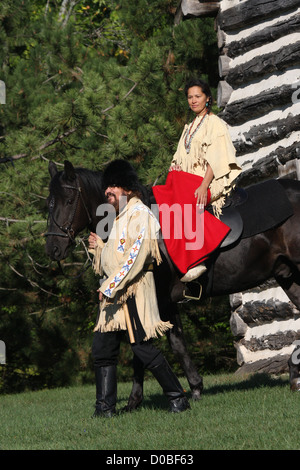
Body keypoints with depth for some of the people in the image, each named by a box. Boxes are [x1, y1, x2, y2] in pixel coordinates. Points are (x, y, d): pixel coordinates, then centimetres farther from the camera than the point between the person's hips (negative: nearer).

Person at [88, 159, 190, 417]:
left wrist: (111, 286, -22)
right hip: (115, 292, 9)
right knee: (103, 347, 3)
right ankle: (105, 407, 6)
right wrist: (100, 246, 17)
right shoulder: (121, 217, 21)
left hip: (134, 290, -9)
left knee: (143, 347, -8)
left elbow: (136, 256, -19)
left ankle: (178, 398, 2)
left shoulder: (140, 214, -9)